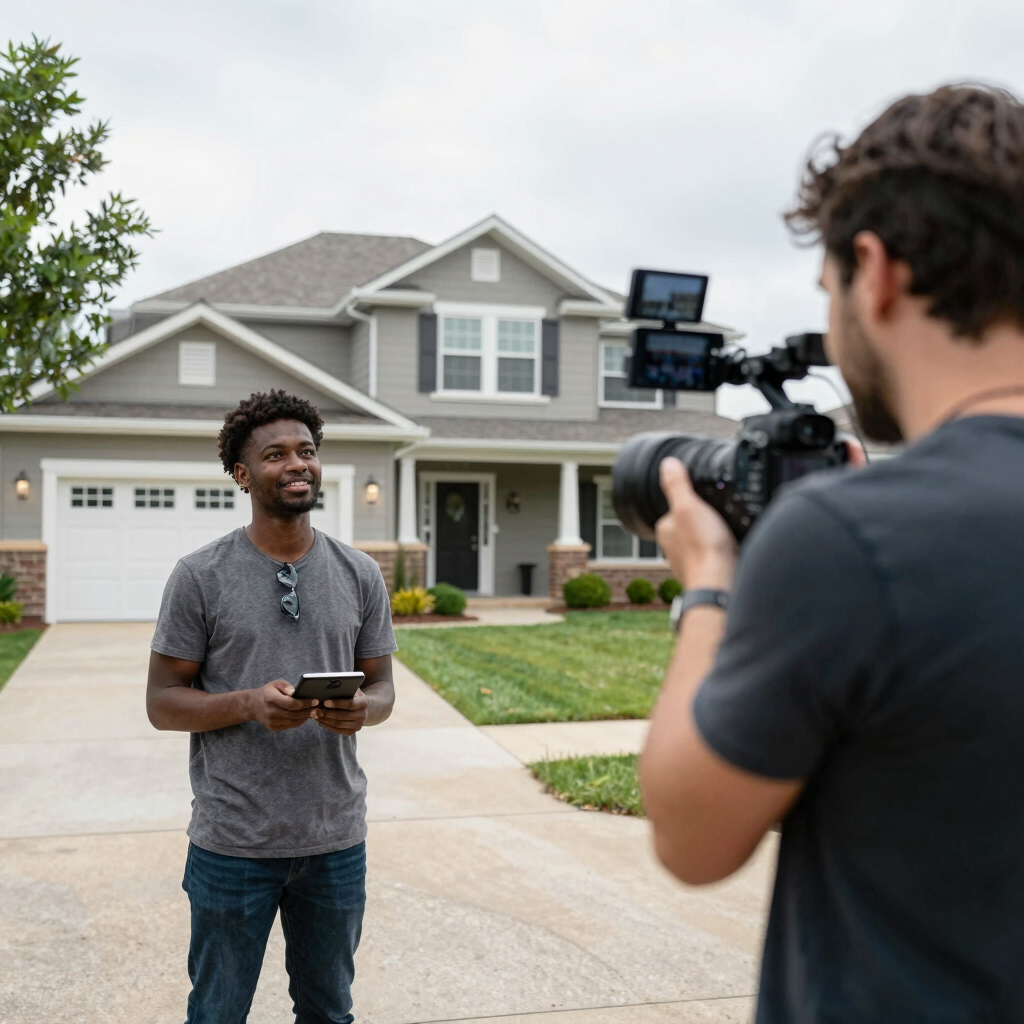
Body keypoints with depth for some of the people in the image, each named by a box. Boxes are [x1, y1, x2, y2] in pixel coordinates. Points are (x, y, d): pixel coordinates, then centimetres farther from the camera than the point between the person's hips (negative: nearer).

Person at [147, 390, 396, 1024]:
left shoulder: (360, 574, 4)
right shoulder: (200, 577, -5)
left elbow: (382, 686, 9)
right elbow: (162, 701, -4)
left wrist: (362, 709, -15)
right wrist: (249, 703, -22)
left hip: (336, 837, 3)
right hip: (233, 844, -2)